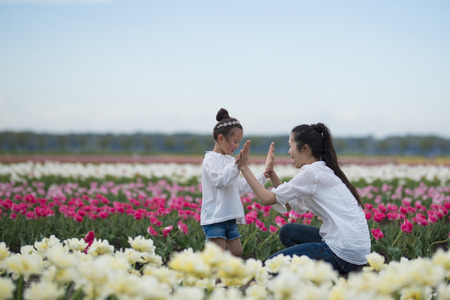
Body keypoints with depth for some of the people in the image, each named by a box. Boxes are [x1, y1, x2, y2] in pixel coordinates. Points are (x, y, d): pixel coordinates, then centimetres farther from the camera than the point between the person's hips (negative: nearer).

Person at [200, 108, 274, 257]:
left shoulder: (230, 160, 18)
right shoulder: (211, 159, -9)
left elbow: (241, 187, 19)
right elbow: (220, 181, -26)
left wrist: (264, 175, 14)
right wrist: (237, 164, -34)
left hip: (230, 218, 9)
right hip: (214, 218, -9)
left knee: (237, 252, 10)